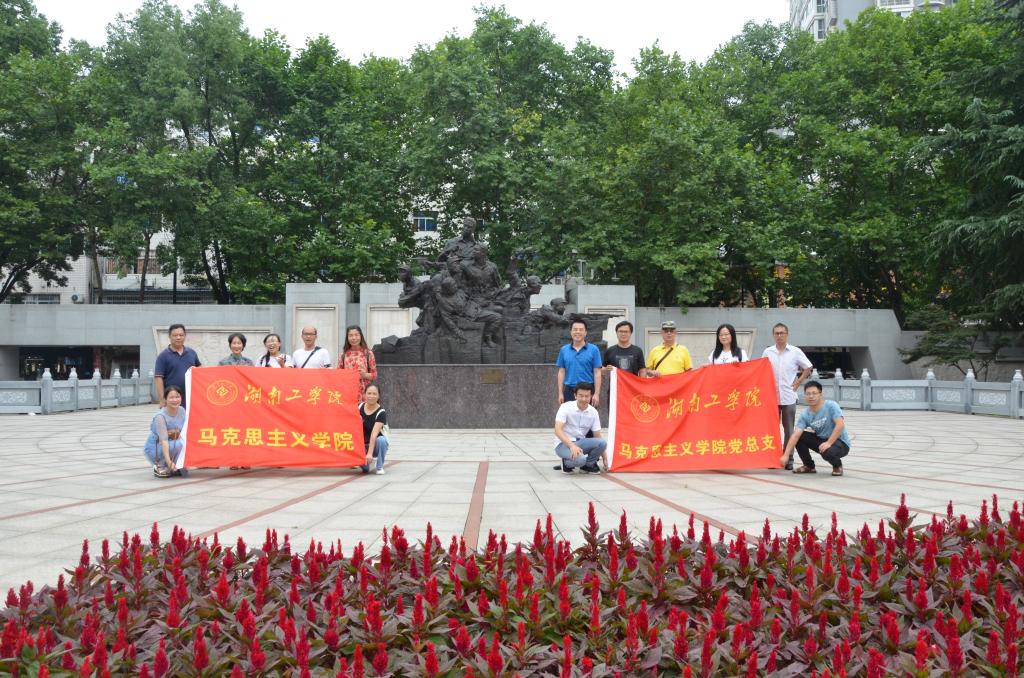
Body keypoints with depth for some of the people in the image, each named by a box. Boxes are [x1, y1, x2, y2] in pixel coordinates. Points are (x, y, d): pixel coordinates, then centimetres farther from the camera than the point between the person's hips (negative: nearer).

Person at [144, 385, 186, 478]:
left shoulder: (182, 411, -6)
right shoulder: (160, 416, -24)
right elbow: (164, 440, -33)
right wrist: (169, 462, -42)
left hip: (172, 444, 6)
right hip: (154, 449, -6)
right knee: (178, 444, -32)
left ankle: (174, 468, 1)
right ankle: (159, 467, -9)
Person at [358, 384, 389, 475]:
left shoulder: (381, 412, -19)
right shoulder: (360, 407, -4)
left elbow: (374, 434, -28)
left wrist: (370, 453, -36)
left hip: (375, 444, -2)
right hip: (363, 444, 2)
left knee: (381, 440, -37)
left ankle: (380, 467, -14)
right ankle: (365, 466, 9)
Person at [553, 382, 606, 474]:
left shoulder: (593, 412, -1)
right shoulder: (566, 407, -13)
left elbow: (598, 437, 5)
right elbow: (558, 430, -21)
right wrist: (572, 445, -35)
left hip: (580, 443, 5)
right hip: (563, 443, -5)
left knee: (602, 442, -25)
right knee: (579, 459, -37)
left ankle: (588, 465, 1)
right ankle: (567, 464, -1)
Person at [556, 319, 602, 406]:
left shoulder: (593, 350, -1)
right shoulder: (563, 350, 7)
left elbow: (597, 373, -3)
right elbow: (561, 372, 9)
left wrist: (596, 394, -9)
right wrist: (560, 393, 4)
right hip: (569, 391, 2)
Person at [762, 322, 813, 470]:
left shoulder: (795, 352, 0)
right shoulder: (768, 352, 4)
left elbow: (807, 368, 9)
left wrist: (798, 383, 2)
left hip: (788, 397, -1)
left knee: (789, 430, 3)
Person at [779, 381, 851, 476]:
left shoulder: (831, 406, -18)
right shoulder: (805, 415, -7)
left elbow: (840, 424, -28)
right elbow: (796, 435, -16)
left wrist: (829, 443, -34)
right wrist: (786, 455, -26)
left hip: (840, 443, -5)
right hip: (821, 440, 5)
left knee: (827, 452, -36)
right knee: (799, 437, -10)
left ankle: (837, 465, 1)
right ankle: (809, 466, 7)